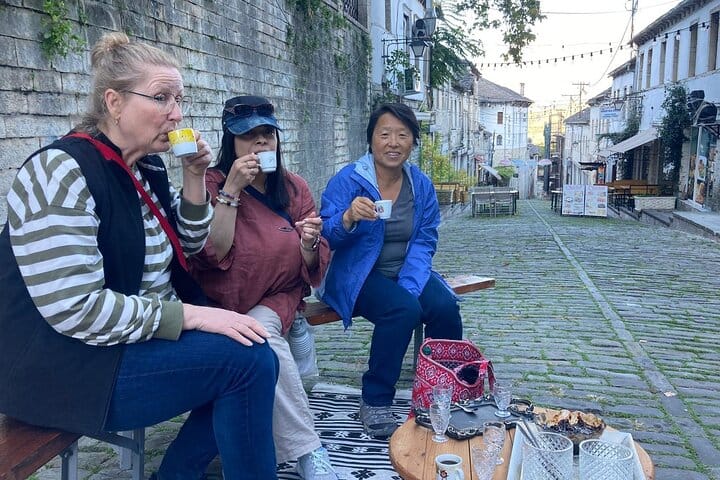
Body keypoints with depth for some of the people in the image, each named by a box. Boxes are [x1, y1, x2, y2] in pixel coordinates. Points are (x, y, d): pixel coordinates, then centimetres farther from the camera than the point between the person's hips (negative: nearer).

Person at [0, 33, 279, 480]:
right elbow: (75, 310, -27)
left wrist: (195, 176, -2)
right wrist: (189, 315, -24)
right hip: (73, 365, -9)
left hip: (146, 337, 9)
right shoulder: (62, 174, -20)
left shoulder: (148, 168, 5)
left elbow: (187, 247, 13)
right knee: (249, 360, -19)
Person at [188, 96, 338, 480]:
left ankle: (285, 448, -17)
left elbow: (312, 268, 1)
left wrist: (309, 244, -21)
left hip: (277, 299, 2)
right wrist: (231, 189, -23)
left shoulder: (295, 189, 3)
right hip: (221, 304, -1)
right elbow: (213, 254, -19)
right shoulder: (212, 184, -5)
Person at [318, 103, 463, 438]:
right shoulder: (348, 180, -10)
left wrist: (409, 286, -16)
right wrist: (348, 218, -38)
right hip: (360, 274, -4)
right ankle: (375, 403, -13)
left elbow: (425, 240, 0)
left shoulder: (421, 184, 4)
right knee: (403, 309, -31)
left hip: (407, 272, 5)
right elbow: (325, 237, -16)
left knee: (446, 307, -22)